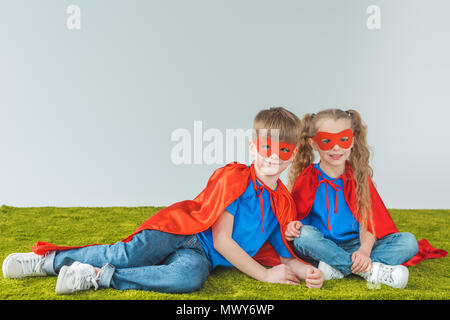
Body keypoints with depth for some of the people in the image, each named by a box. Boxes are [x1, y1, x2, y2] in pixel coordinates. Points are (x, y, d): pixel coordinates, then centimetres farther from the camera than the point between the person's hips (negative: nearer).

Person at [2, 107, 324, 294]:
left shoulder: (285, 204, 9)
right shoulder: (233, 177, -8)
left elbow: (285, 255, 14)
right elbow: (222, 241, -13)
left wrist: (306, 270, -9)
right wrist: (265, 274, -13)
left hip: (202, 254, 3)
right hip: (181, 228, -3)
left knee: (192, 276, -34)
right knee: (128, 255, -30)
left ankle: (100, 277, -22)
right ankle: (49, 259, -5)